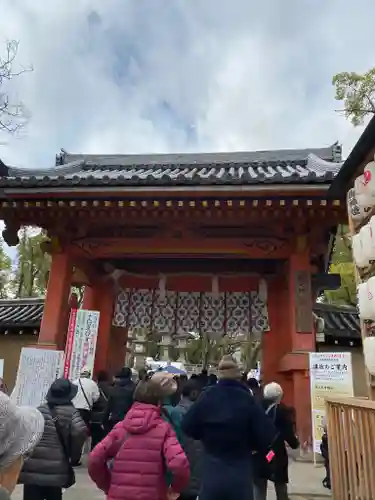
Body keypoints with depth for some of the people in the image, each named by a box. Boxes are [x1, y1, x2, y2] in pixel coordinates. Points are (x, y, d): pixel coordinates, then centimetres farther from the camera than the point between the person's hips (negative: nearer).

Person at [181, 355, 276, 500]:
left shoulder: (206, 397, -8)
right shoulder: (247, 400, -10)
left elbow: (187, 427, -1)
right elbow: (266, 436, -9)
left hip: (211, 476, 1)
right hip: (240, 477, -1)